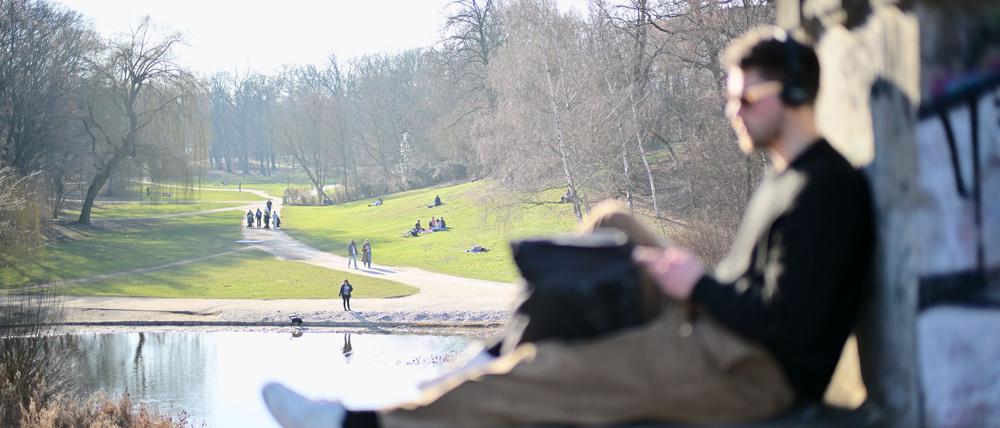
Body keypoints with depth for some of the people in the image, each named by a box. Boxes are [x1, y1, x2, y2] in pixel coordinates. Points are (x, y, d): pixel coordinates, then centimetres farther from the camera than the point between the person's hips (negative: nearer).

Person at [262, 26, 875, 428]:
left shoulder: (825, 190, -16)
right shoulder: (785, 180, 18)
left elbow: (790, 325, -24)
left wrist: (699, 285, -12)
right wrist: (686, 271, 6)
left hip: (752, 373, -10)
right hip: (722, 341, 10)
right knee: (613, 226, 12)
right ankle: (507, 356, 8)